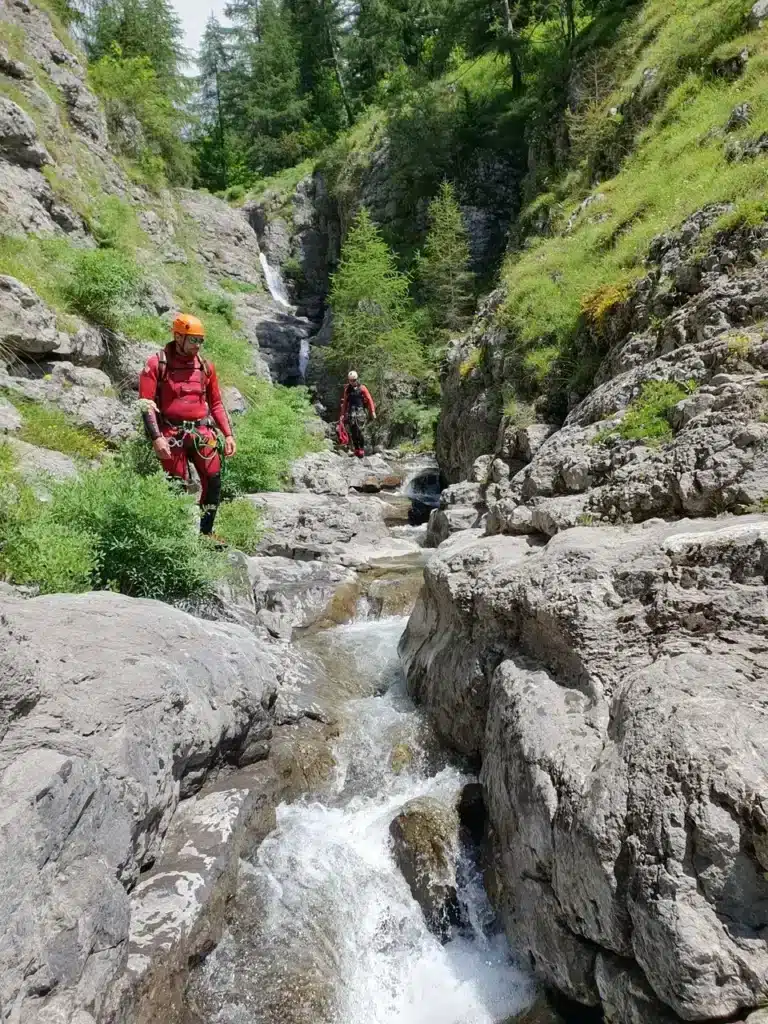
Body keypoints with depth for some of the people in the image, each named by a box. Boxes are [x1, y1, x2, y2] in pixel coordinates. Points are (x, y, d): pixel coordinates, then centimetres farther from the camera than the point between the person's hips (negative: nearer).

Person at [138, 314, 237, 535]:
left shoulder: (205, 366, 10)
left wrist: (228, 434, 9)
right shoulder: (157, 364, -3)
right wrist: (156, 437, -17)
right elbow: (146, 404, -7)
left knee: (214, 481, -1)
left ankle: (205, 533, 14)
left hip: (202, 433, 4)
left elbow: (216, 403, 17)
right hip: (172, 435, -4)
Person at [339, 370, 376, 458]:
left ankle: (362, 448, -6)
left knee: (358, 430, -16)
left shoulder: (362, 388, 2)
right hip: (351, 412, 4)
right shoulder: (347, 389, 13)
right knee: (352, 432, -4)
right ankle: (356, 449, 5)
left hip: (360, 411, -4)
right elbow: (345, 402, 20)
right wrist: (343, 414, 18)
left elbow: (369, 400, 0)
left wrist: (373, 411, -6)